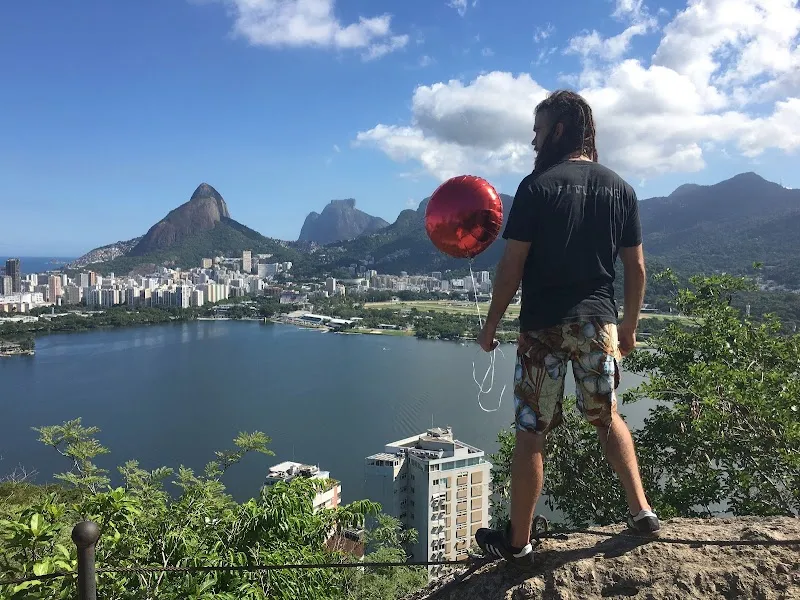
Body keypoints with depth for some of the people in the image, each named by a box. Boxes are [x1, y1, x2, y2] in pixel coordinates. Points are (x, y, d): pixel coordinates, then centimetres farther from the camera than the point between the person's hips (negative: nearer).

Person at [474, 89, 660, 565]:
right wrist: (630, 326, 20)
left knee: (531, 433, 4)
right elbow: (636, 267, 10)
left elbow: (512, 266, -10)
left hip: (544, 326, -4)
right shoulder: (620, 188, 7)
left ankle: (519, 541, 15)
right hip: (600, 323, 5)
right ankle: (641, 510, 26)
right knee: (607, 417, 24)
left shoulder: (538, 186, -7)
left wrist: (492, 325, -1)